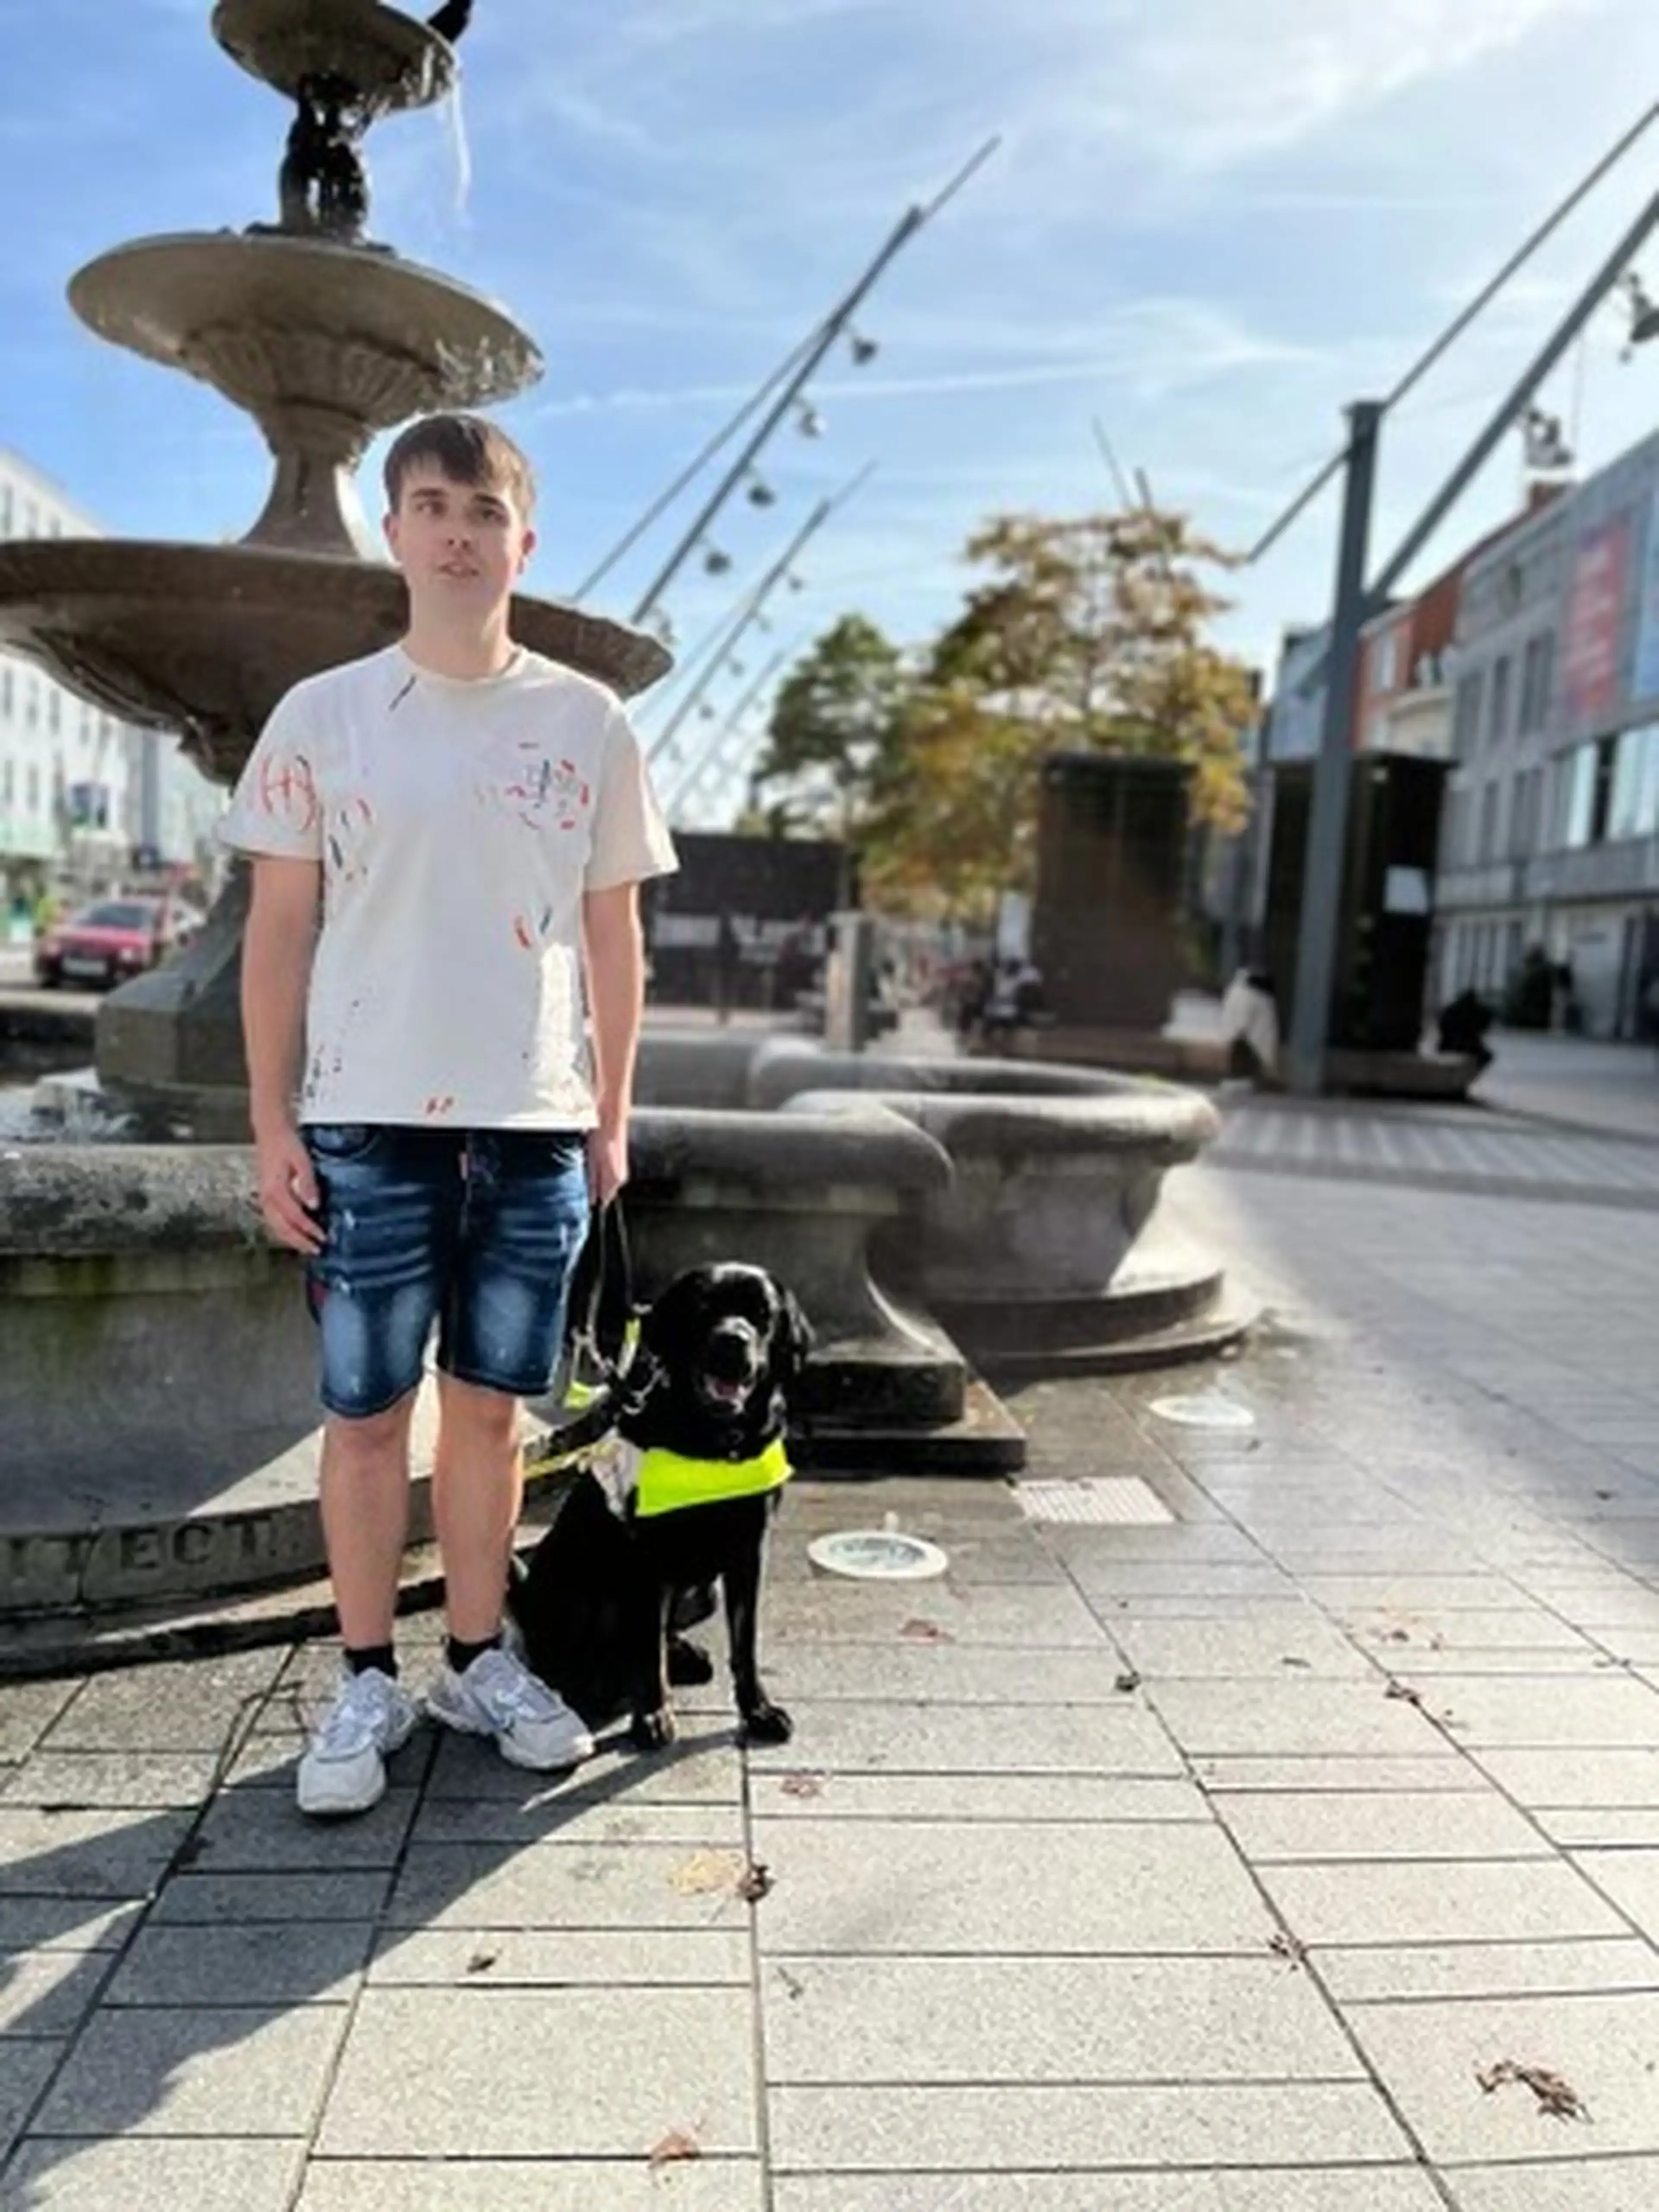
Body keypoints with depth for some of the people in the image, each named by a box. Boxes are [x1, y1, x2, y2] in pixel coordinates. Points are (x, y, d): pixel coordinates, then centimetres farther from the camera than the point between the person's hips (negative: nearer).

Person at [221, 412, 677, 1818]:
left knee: (489, 1405, 11)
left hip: (536, 1125, 1)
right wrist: (272, 1124, -2)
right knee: (367, 1413, 6)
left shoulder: (588, 724, 5)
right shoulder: (323, 716, 2)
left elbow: (614, 935, 8)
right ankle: (368, 1682, 23)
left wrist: (612, 1115, 6)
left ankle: (480, 1661, 26)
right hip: (368, 1123, -1)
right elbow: (280, 932, 3)